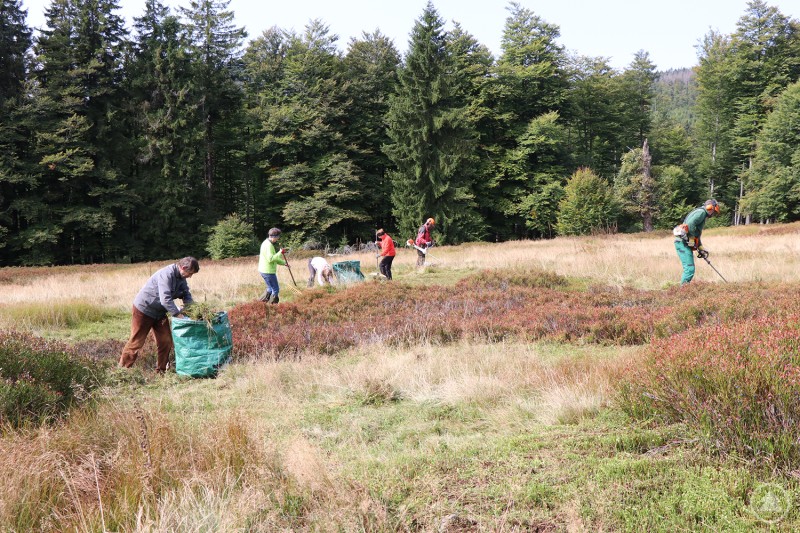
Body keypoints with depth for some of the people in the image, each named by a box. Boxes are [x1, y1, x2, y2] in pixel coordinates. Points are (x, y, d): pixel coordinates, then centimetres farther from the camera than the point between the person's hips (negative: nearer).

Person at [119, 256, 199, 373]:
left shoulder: (181, 278, -1)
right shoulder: (166, 274, -29)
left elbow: (186, 294, 5)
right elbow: (165, 299, -35)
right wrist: (178, 315, -33)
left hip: (159, 312, 9)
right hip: (144, 310, -8)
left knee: (166, 341, 6)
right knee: (136, 341, -2)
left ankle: (162, 369, 16)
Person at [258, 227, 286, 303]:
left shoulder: (267, 243, 15)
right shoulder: (268, 245, -19)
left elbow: (273, 258, 23)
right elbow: (270, 259, -28)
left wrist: (283, 262, 21)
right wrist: (280, 253, -22)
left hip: (265, 271, 11)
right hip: (268, 271, -11)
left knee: (270, 289, 23)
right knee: (275, 289, 0)